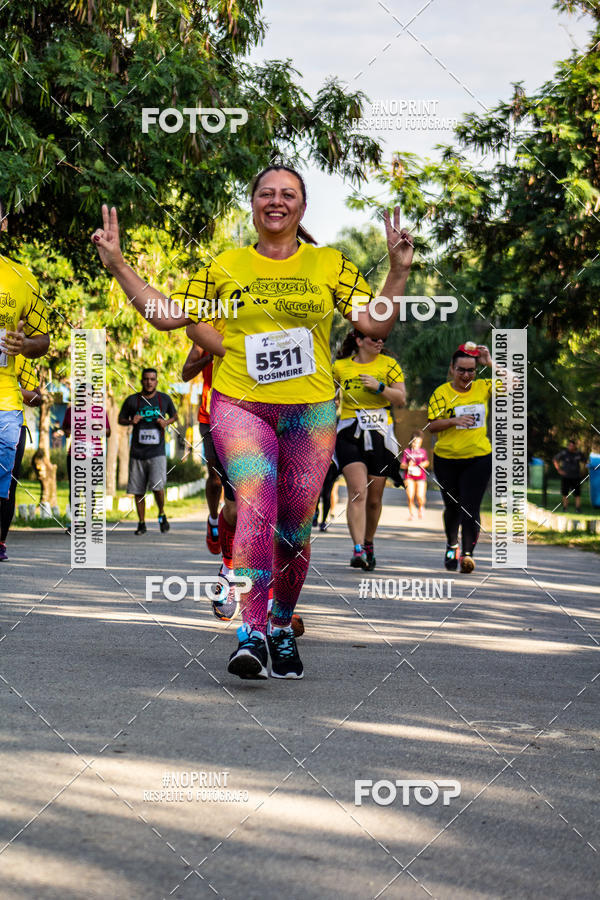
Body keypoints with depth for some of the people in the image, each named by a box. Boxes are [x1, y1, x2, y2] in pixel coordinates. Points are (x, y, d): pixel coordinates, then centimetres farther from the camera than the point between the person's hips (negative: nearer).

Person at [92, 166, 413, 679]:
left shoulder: (330, 265, 8)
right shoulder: (226, 267, 8)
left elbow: (376, 324, 5)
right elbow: (167, 315, 10)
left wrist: (399, 271, -8)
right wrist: (118, 266, 5)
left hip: (311, 411, 1)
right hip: (240, 405, -1)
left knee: (293, 528, 6)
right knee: (256, 505, -23)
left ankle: (282, 628, 25)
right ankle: (251, 633, -28)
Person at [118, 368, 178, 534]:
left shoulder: (164, 399, 4)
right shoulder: (132, 400, 2)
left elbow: (174, 416, 20)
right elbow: (120, 419, 13)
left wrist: (167, 422, -2)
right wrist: (131, 421, -9)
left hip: (157, 453, -1)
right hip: (137, 453, 1)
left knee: (157, 486, -17)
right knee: (138, 491, 4)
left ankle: (161, 514, 8)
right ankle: (141, 523, 18)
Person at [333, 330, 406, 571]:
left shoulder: (388, 365, 5)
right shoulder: (340, 367, 6)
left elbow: (401, 399, -2)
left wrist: (379, 387, -15)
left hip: (380, 436, 1)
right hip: (349, 435, -1)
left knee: (374, 498, 8)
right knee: (358, 490, -20)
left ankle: (368, 544, 32)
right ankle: (358, 550, -26)